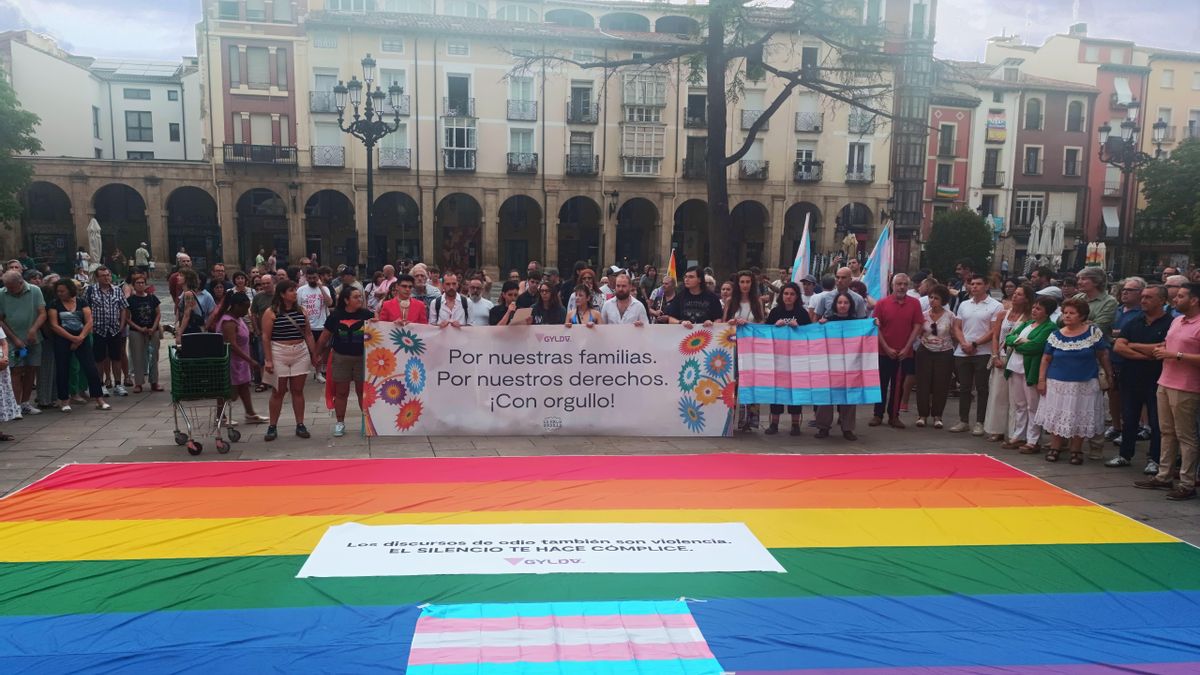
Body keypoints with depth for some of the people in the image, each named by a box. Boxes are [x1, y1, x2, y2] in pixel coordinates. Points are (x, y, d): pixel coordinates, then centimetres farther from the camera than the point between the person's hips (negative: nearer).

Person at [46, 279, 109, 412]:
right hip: (62, 341, 0)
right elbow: (54, 325, -7)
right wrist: (73, 338, -13)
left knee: (91, 369, -4)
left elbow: (89, 322, -2)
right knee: (63, 371, 3)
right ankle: (64, 401, 14)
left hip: (82, 340, 1)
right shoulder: (54, 304, 2)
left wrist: (80, 338, -14)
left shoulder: (81, 302, 5)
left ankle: (99, 399, -1)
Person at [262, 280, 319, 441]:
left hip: (300, 354, 3)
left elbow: (308, 334, 11)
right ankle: (272, 427, 12)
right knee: (278, 392, 3)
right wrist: (268, 360, -12)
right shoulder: (271, 313, -6)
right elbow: (266, 337, -7)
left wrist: (314, 355, 9)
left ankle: (300, 425, 13)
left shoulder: (300, 311, 7)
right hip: (279, 355, -3)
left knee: (298, 390, 7)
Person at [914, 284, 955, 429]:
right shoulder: (924, 315, 2)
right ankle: (922, 415, 12)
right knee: (923, 383, 1)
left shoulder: (950, 316, -3)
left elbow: (954, 335, 2)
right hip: (925, 352, 1)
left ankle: (937, 416, 15)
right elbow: (918, 334, 9)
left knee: (941, 385, 1)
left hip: (944, 353, -1)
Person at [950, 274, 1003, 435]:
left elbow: (994, 331, -9)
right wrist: (963, 344, -7)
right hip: (962, 353, 5)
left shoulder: (996, 306, -3)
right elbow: (957, 327, 11)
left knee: (982, 389, 0)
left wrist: (974, 344, -14)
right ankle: (963, 421, 16)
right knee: (964, 388, 8)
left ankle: (979, 423, 6)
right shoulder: (964, 305, 13)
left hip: (983, 353, -4)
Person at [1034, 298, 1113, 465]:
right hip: (1058, 384, 1)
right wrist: (1041, 379, 0)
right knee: (1056, 416, 4)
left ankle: (1076, 450, 17)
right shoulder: (1055, 336, 2)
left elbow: (1103, 355, 2)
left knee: (1079, 418, 5)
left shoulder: (1093, 332, -3)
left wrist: (1109, 375, 2)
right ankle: (1055, 448, 16)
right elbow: (1046, 359, 5)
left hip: (1084, 384, -1)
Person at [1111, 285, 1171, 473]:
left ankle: (1154, 460, 14)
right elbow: (1118, 347, -1)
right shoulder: (1134, 322, 8)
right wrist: (1144, 355, -14)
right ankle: (1125, 455, 23)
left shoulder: (1169, 324, -7)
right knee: (1129, 420, 13)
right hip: (1130, 379, 5)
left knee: (1156, 423, 4)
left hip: (1156, 381, -5)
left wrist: (1133, 346, -6)